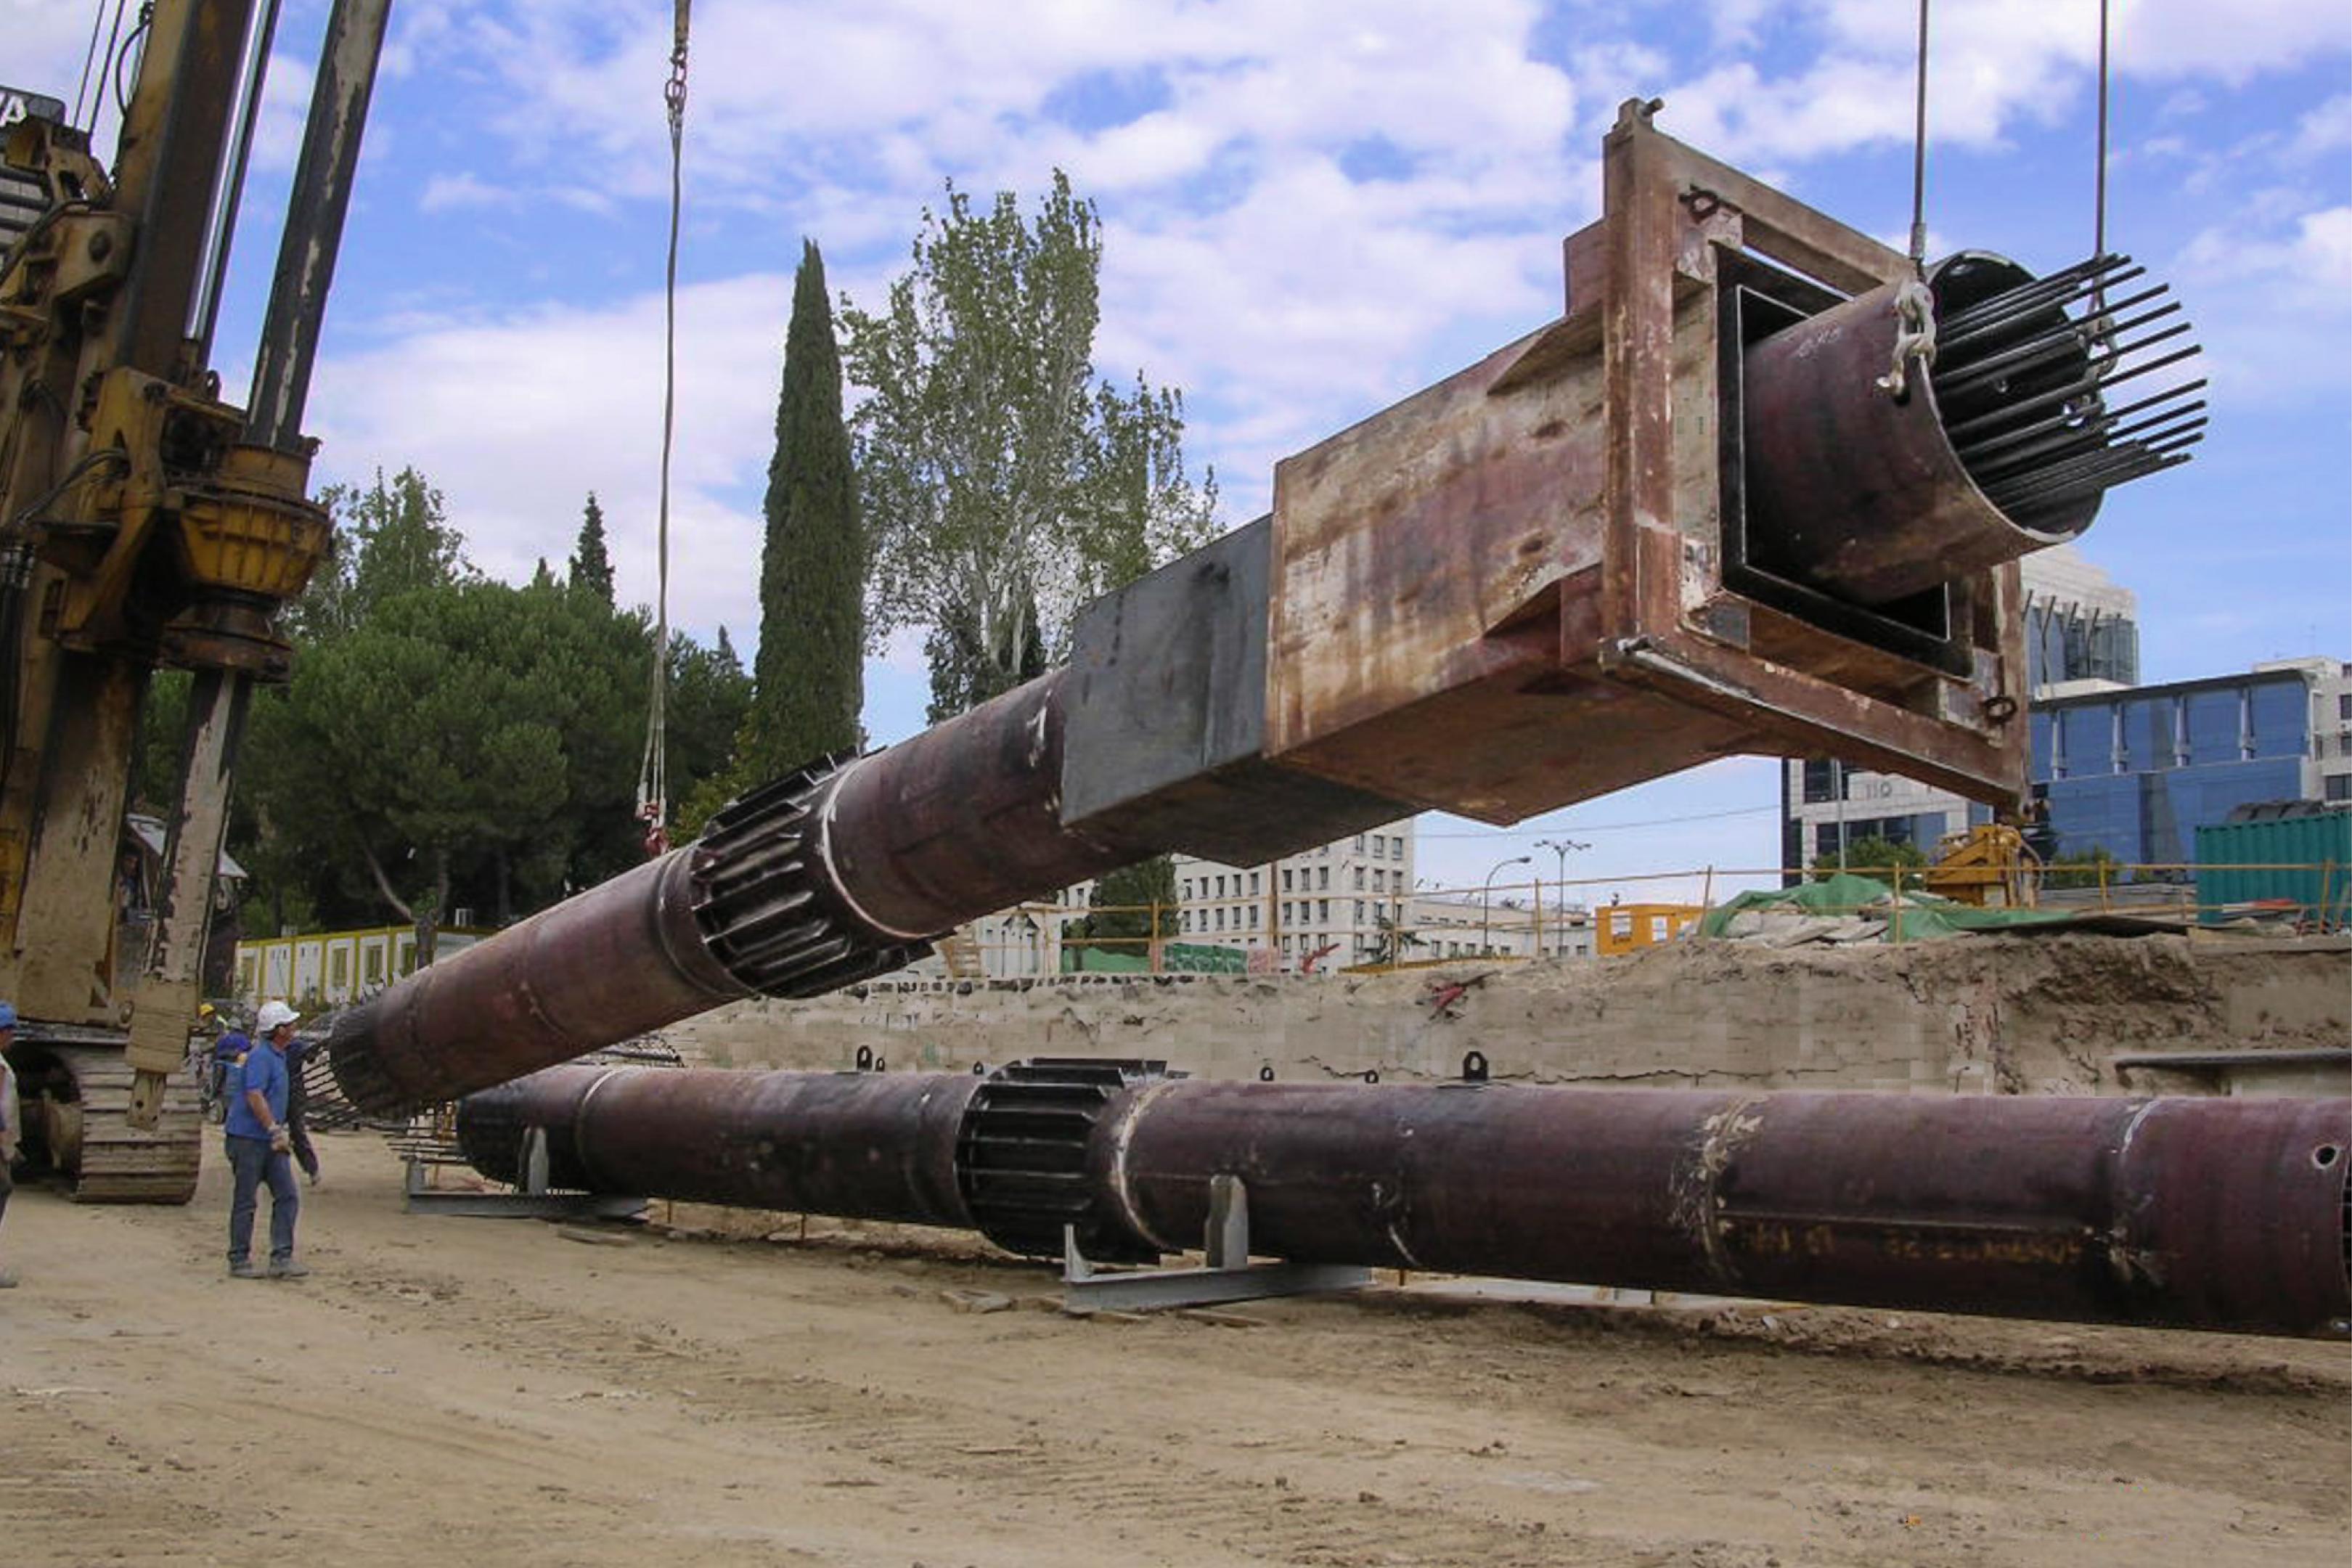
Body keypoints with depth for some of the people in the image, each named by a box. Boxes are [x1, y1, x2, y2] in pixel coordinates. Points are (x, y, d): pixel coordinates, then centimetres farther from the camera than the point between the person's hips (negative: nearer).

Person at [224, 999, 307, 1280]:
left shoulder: (279, 1057, 15)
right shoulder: (260, 1057, -15)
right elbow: (254, 1097, -25)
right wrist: (276, 1130, -26)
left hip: (270, 1141, 9)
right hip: (248, 1138, -9)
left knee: (288, 1196, 2)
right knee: (245, 1202, 1)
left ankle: (281, 1259, 2)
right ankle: (239, 1262, 11)